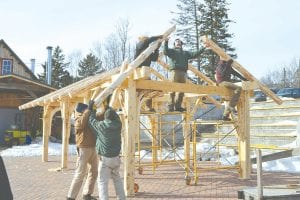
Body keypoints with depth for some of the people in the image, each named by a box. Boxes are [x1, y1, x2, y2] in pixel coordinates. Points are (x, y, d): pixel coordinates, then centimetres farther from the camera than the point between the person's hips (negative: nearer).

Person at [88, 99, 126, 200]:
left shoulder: (101, 125, -12)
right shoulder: (118, 124, -2)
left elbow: (92, 121, 7)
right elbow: (115, 116, 20)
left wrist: (90, 109, 20)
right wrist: (108, 106, 30)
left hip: (105, 158, -5)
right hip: (116, 157, 5)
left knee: (103, 182, 1)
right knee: (117, 178, 23)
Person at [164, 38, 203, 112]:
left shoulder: (186, 53, 29)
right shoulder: (172, 51, 16)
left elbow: (194, 54, 17)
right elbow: (165, 52, -4)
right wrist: (166, 42, -15)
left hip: (183, 73, 5)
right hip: (175, 71, -5)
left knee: (182, 91, 2)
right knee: (172, 90, -10)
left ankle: (178, 106, 8)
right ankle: (171, 106, -9)